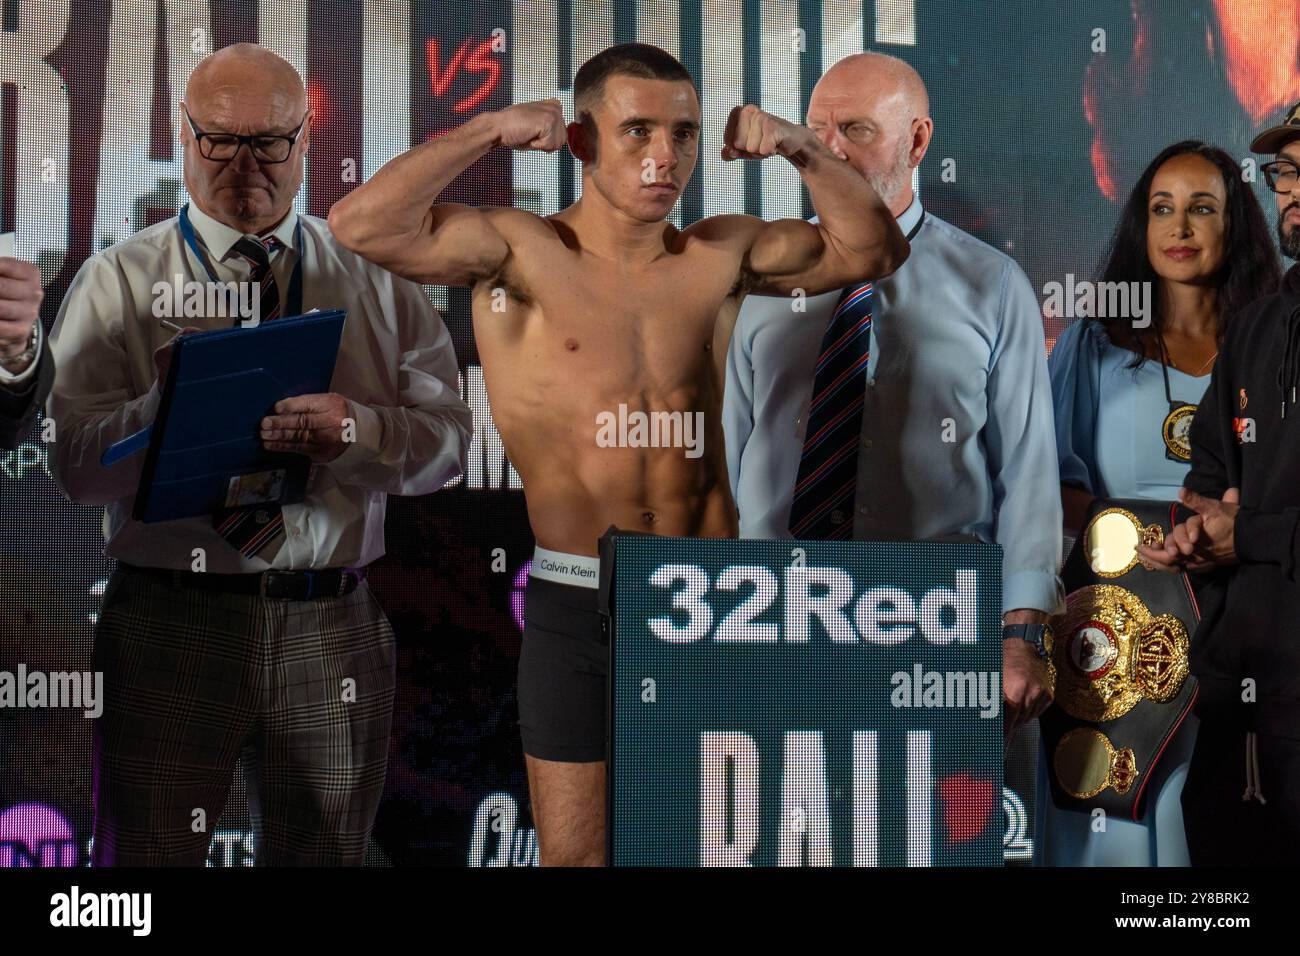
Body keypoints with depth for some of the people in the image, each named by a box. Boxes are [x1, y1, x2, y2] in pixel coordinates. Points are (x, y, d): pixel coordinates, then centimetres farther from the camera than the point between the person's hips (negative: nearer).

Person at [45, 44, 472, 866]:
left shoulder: (376, 276, 9)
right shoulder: (118, 282, 4)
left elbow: (447, 440, 1)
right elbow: (75, 463, -6)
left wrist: (353, 428, -20)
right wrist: (162, 408, -26)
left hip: (331, 628, 2)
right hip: (170, 624, -2)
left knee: (324, 854, 12)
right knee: (148, 856, -1)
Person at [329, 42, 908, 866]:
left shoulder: (720, 257, 6)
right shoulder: (520, 253, -5)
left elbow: (873, 248, 12)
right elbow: (363, 225, -18)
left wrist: (802, 150, -2)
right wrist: (489, 133, -14)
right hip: (575, 604, -3)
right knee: (574, 853, 4)